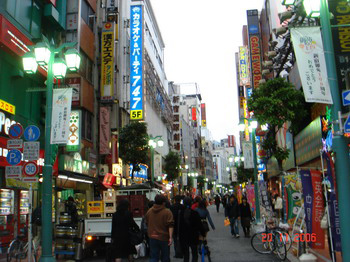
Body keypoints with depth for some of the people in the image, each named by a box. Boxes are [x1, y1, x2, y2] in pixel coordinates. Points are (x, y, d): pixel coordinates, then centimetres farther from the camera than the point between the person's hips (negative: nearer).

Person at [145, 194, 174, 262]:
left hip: (152, 237, 4)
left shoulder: (149, 211, 5)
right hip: (164, 238, -3)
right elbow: (170, 226, -17)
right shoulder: (167, 212, -11)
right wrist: (170, 237, -17)